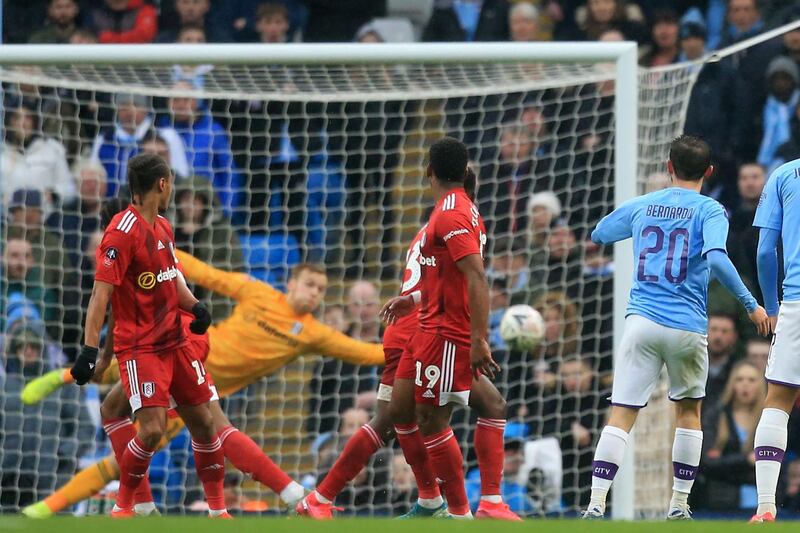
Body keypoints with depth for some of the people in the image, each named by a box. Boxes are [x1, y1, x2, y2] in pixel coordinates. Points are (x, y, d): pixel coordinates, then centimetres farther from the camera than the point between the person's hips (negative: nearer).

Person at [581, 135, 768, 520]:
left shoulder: (640, 207, 10)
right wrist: (750, 304, -11)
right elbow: (716, 259, -18)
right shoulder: (709, 211, -1)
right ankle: (679, 504, 18)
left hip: (641, 322, 1)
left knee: (620, 416, -3)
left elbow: (597, 235, 27)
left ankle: (596, 504, -15)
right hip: (687, 326, -1)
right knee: (689, 411, 20)